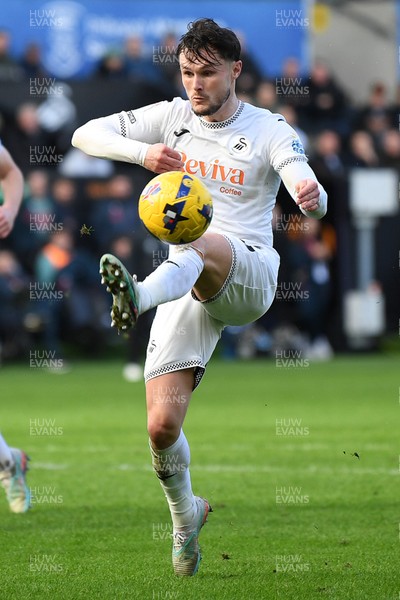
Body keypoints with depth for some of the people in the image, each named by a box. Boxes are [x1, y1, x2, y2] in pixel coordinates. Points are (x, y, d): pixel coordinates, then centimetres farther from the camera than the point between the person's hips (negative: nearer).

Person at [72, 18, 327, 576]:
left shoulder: (268, 130, 0)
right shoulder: (172, 117, 9)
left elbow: (312, 194, -14)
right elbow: (85, 134, 6)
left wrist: (312, 196, -40)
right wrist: (141, 152, -14)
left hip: (250, 276, -3)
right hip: (186, 288, 3)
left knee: (202, 245, -40)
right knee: (162, 424, -9)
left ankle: (139, 297, -71)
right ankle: (185, 515, 18)